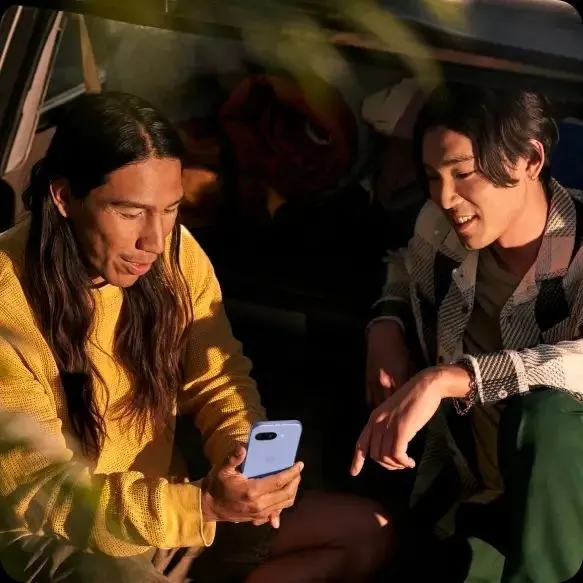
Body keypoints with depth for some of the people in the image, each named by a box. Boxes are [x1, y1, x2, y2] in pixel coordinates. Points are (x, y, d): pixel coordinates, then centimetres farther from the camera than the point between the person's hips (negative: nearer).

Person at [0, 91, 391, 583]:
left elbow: (219, 378, 3)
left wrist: (241, 449, -21)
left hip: (167, 494, 7)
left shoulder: (174, 251, -9)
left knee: (368, 531, 5)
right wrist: (200, 503, -36)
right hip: (60, 535, -7)